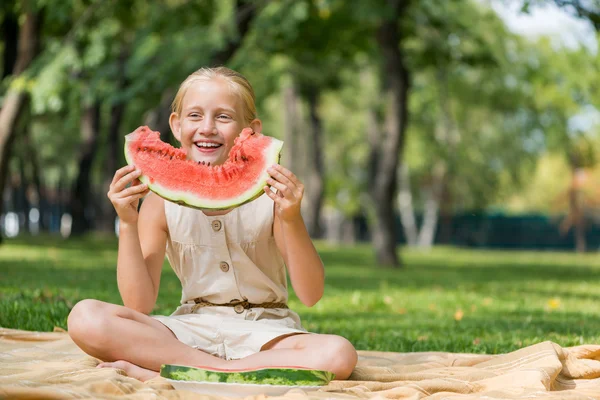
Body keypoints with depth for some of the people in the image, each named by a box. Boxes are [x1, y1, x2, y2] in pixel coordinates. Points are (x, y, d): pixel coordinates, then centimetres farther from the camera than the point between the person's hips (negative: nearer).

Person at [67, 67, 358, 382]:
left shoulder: (270, 192, -8)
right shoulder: (162, 200, -4)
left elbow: (311, 295, -12)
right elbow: (139, 305, -8)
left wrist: (292, 220, -27)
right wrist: (127, 225, -18)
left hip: (264, 331, 0)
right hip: (191, 329, 1)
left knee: (338, 354, -35)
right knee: (85, 318, -24)